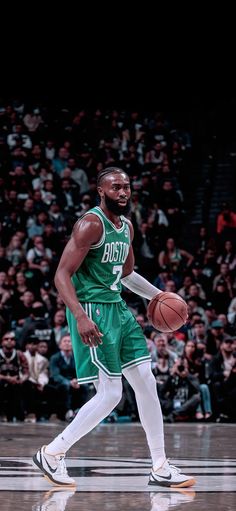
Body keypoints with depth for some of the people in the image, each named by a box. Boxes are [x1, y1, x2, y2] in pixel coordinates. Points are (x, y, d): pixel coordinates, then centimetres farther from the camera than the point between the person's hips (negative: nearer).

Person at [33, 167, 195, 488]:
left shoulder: (127, 227, 13)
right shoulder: (91, 224, -15)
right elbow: (62, 275, -19)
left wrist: (158, 295, 19)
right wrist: (80, 317, -30)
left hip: (118, 308, 9)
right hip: (93, 311, -9)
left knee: (146, 383, 5)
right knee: (110, 393, -11)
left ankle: (161, 469, 11)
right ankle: (52, 453, 2)